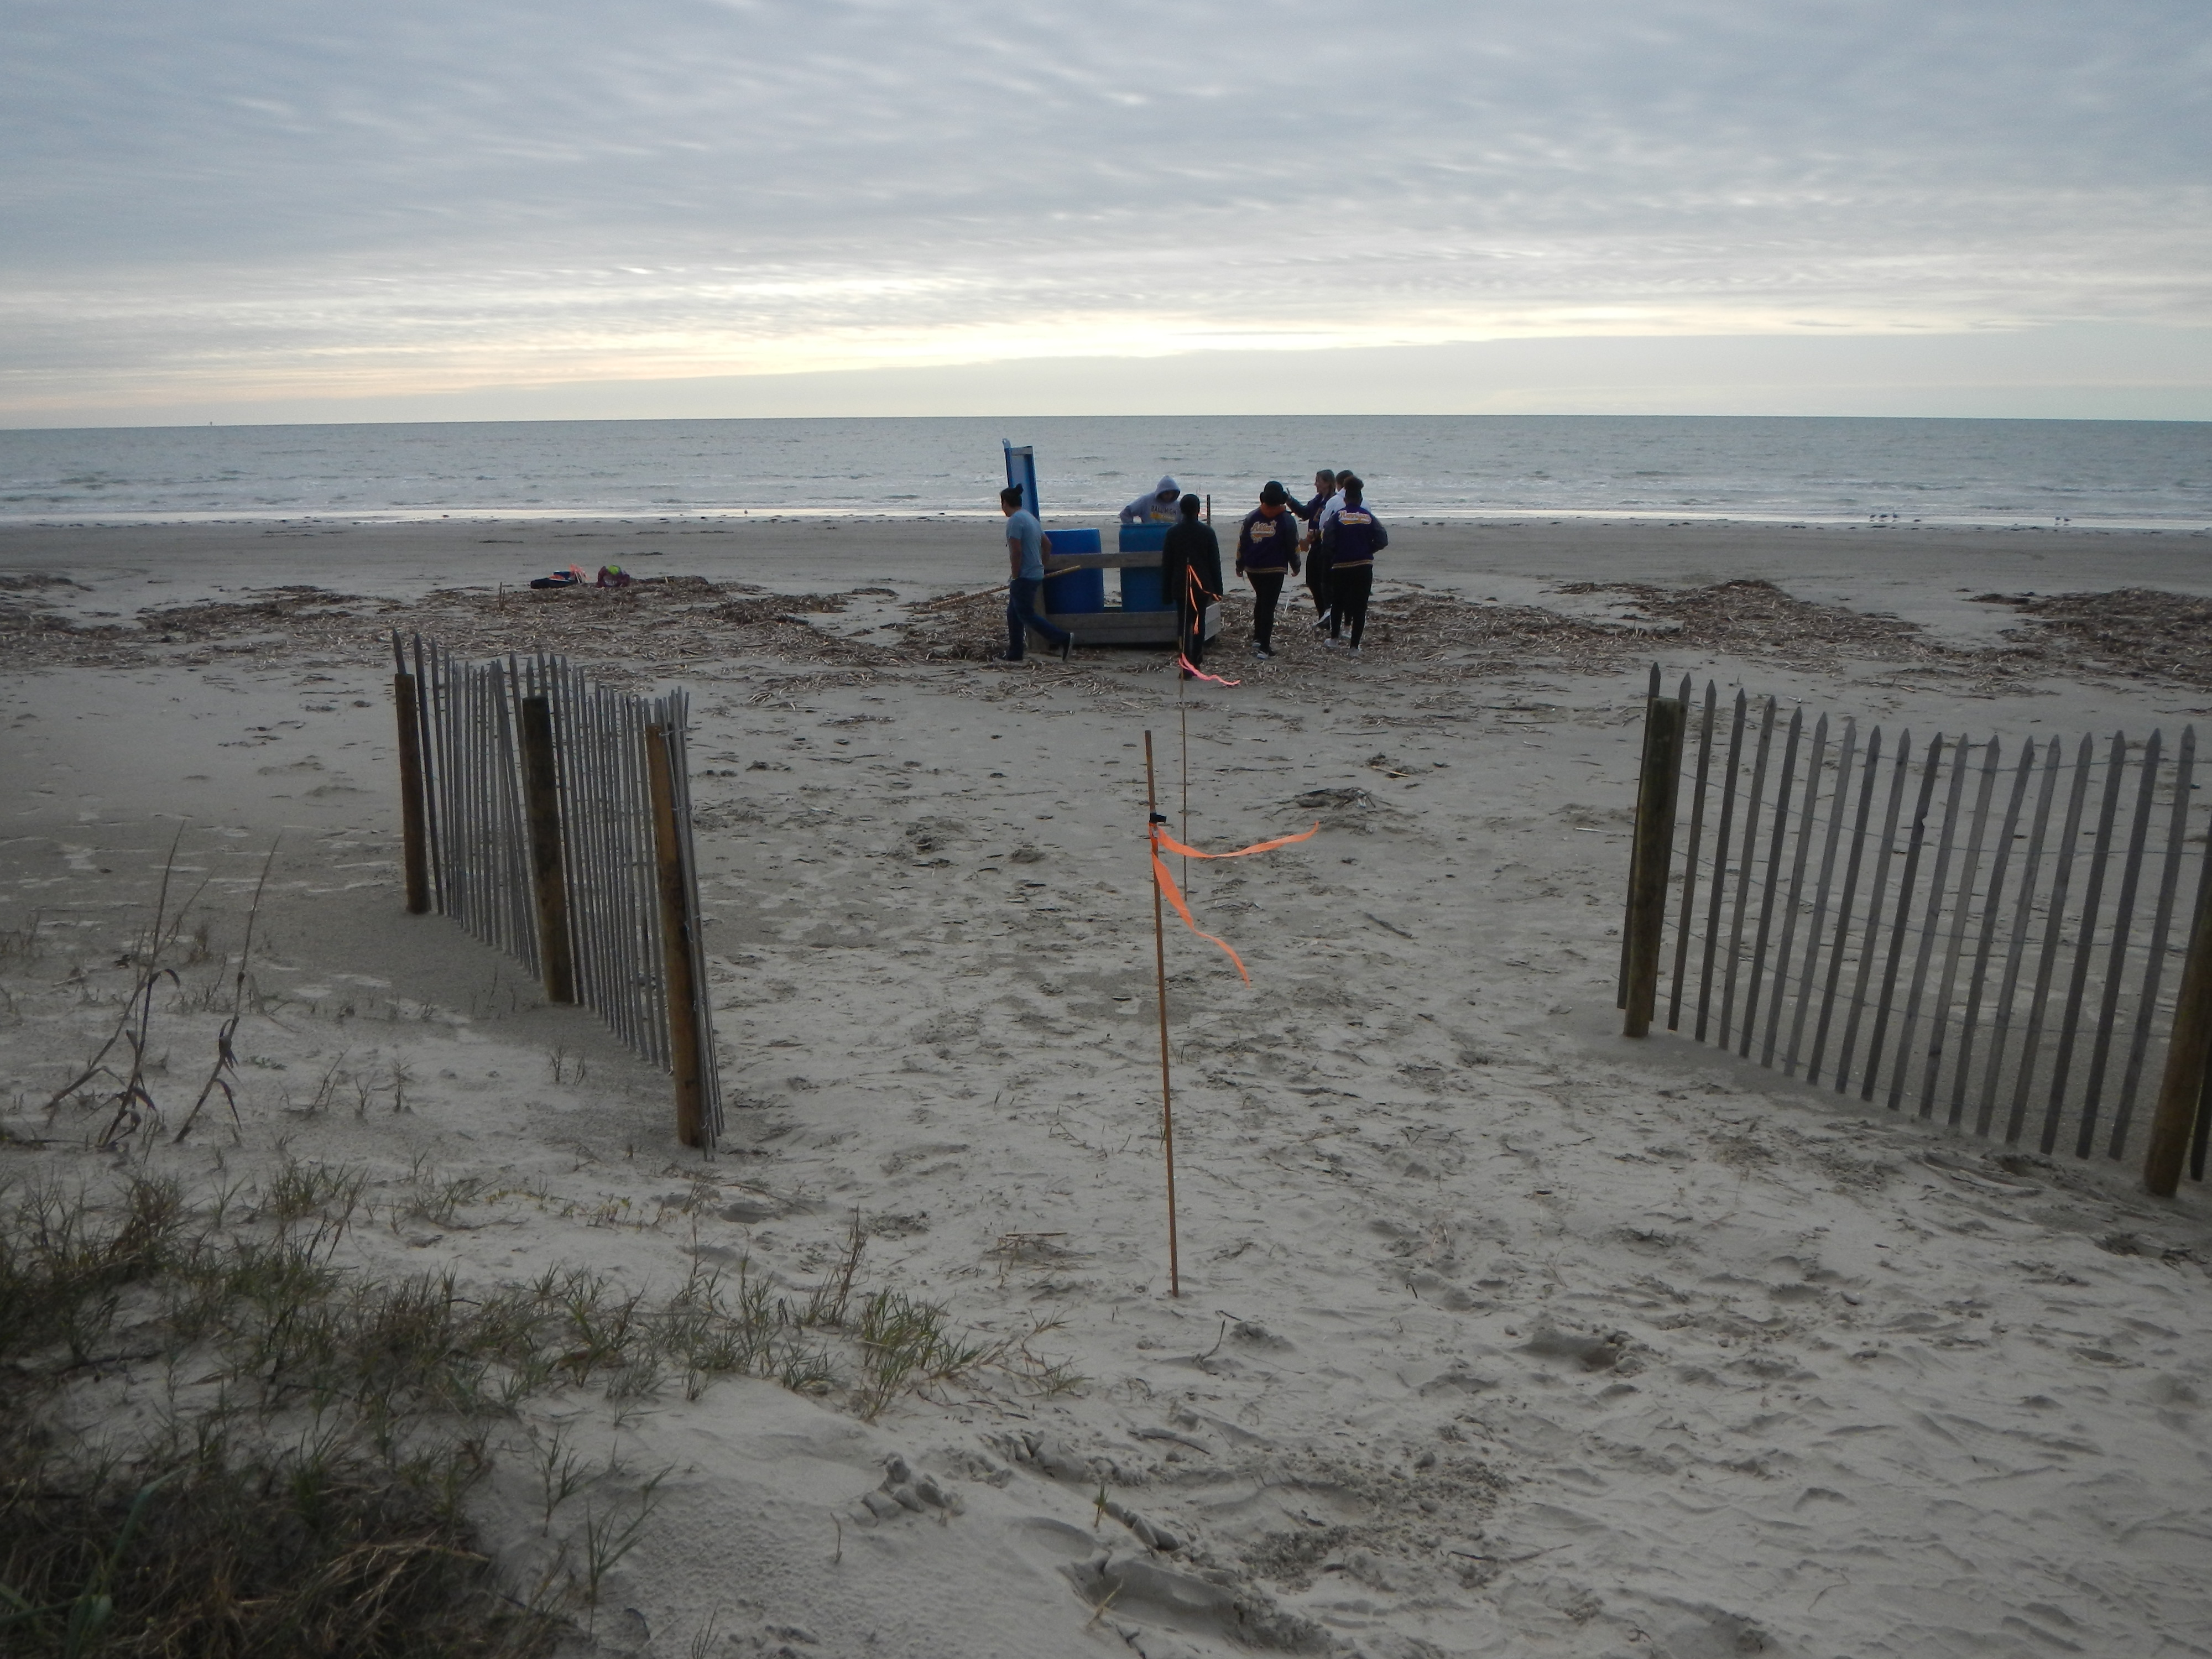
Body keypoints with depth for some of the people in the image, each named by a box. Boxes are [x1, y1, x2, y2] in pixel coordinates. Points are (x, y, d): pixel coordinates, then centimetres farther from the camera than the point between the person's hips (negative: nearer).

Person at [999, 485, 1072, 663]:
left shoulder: (1015, 520, -15)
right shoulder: (1031, 517, 16)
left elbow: (1016, 551, -22)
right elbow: (1048, 545, 20)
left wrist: (1014, 576, -14)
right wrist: (1040, 565, 23)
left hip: (1024, 577, -10)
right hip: (1036, 574, 10)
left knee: (1026, 615, -6)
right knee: (1013, 614, 15)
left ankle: (1063, 638, -13)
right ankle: (1014, 655, 18)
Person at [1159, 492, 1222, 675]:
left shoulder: (1173, 533, -2)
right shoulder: (1207, 532, -4)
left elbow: (1166, 563, 2)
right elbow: (1215, 562, -1)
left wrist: (1166, 589, 9)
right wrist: (1217, 588, 5)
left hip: (1180, 585, 0)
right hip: (1202, 585, 0)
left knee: (1183, 623, 1)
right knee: (1199, 622, 13)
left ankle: (1187, 664, -9)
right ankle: (1196, 660, 19)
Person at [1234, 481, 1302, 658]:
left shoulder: (1251, 517, 3)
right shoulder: (1287, 520, -5)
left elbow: (1242, 542, 7)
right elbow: (1293, 545, -1)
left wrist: (1240, 565, 18)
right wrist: (1295, 566, 13)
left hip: (1253, 569, 4)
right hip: (1275, 570, -4)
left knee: (1260, 600, 24)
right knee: (1269, 605, -2)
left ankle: (1257, 638, 24)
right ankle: (1264, 647, -6)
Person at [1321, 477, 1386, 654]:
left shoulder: (1337, 517, -4)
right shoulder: (1369, 518, 1)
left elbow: (1327, 543, -11)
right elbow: (1382, 540, -4)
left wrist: (1335, 554, 9)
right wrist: (1367, 550, 11)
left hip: (1340, 566, 0)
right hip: (1364, 567, 0)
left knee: (1338, 602, 19)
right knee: (1360, 606, 4)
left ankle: (1334, 638, 26)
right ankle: (1355, 646, 2)